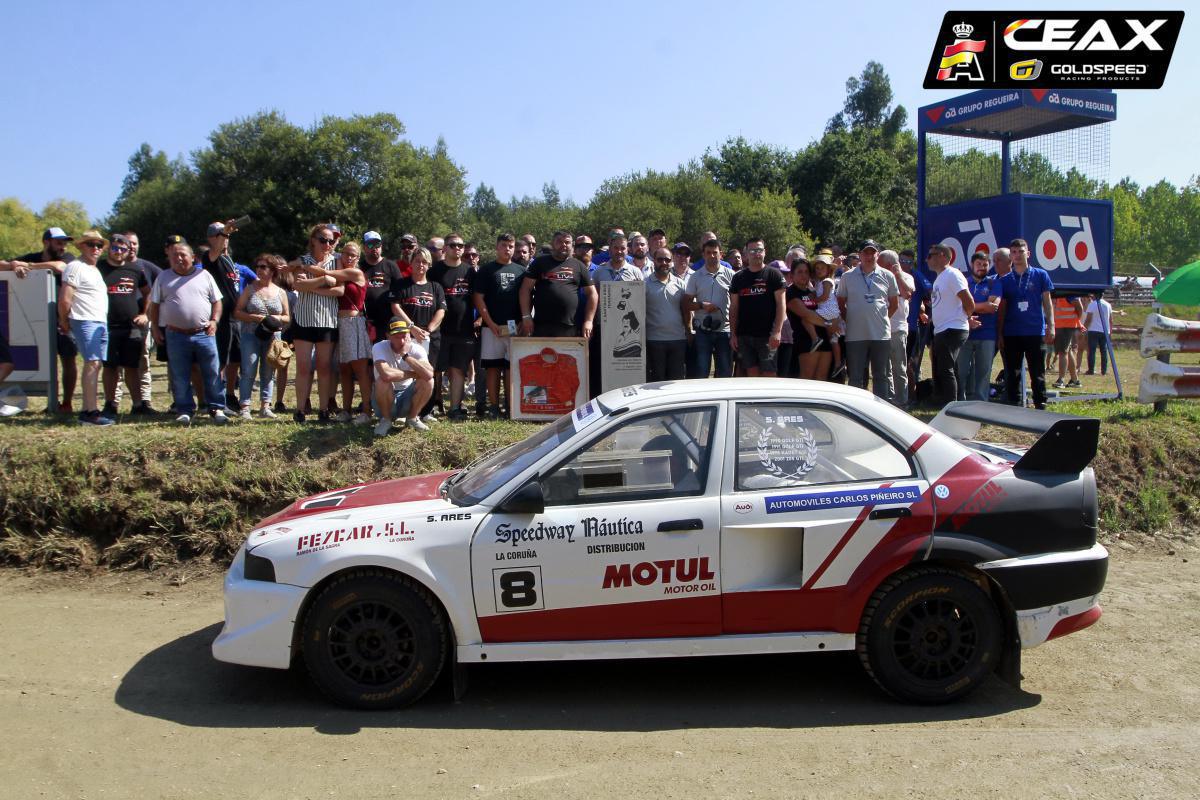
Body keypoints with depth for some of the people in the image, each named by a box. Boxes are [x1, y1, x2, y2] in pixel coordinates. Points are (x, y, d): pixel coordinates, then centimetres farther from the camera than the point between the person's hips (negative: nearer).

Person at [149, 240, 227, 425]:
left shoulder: (204, 275, 9)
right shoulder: (164, 277, 10)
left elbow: (217, 301, 11)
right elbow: (155, 305, 12)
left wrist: (214, 321, -3)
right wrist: (155, 328, 5)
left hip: (204, 334, 0)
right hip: (175, 335, 0)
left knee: (213, 373, 0)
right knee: (180, 377, 4)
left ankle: (216, 408, 9)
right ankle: (185, 411, 13)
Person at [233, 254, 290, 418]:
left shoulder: (280, 293, 9)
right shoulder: (249, 289, 6)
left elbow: (287, 317, 11)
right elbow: (237, 312, 2)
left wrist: (277, 319, -10)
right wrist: (255, 317, -13)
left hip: (273, 337, 2)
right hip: (251, 335, -2)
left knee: (268, 373, 4)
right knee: (248, 372, -7)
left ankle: (265, 406, 8)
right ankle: (245, 407, -7)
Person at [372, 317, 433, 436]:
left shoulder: (417, 349, -13)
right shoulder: (379, 347, -21)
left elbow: (429, 374, -33)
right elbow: (386, 374, -41)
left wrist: (406, 355, -31)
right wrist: (414, 374, -26)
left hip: (407, 397, 3)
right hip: (386, 398, -3)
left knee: (428, 381, -22)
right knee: (382, 381, -33)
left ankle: (412, 418, 2)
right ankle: (385, 419, -7)